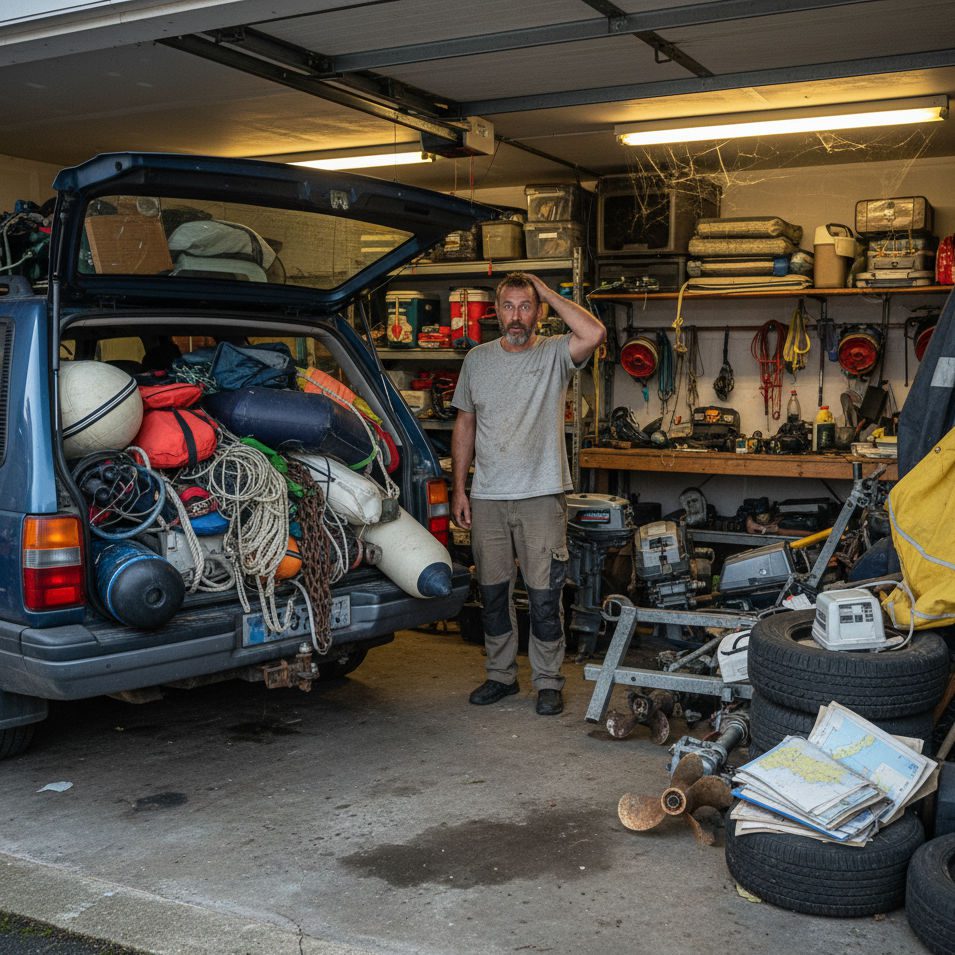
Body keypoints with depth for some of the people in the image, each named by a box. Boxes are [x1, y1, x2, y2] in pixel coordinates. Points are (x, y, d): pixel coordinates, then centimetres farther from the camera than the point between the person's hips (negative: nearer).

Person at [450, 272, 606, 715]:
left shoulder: (554, 354, -1)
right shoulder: (478, 360, 9)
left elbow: (594, 333, -23)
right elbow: (465, 426, 13)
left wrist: (546, 291, -13)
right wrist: (459, 488, 7)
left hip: (542, 496, -3)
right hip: (487, 499, 4)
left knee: (544, 596, 1)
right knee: (492, 592, 12)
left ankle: (548, 682, 14)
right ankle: (500, 675, 26)